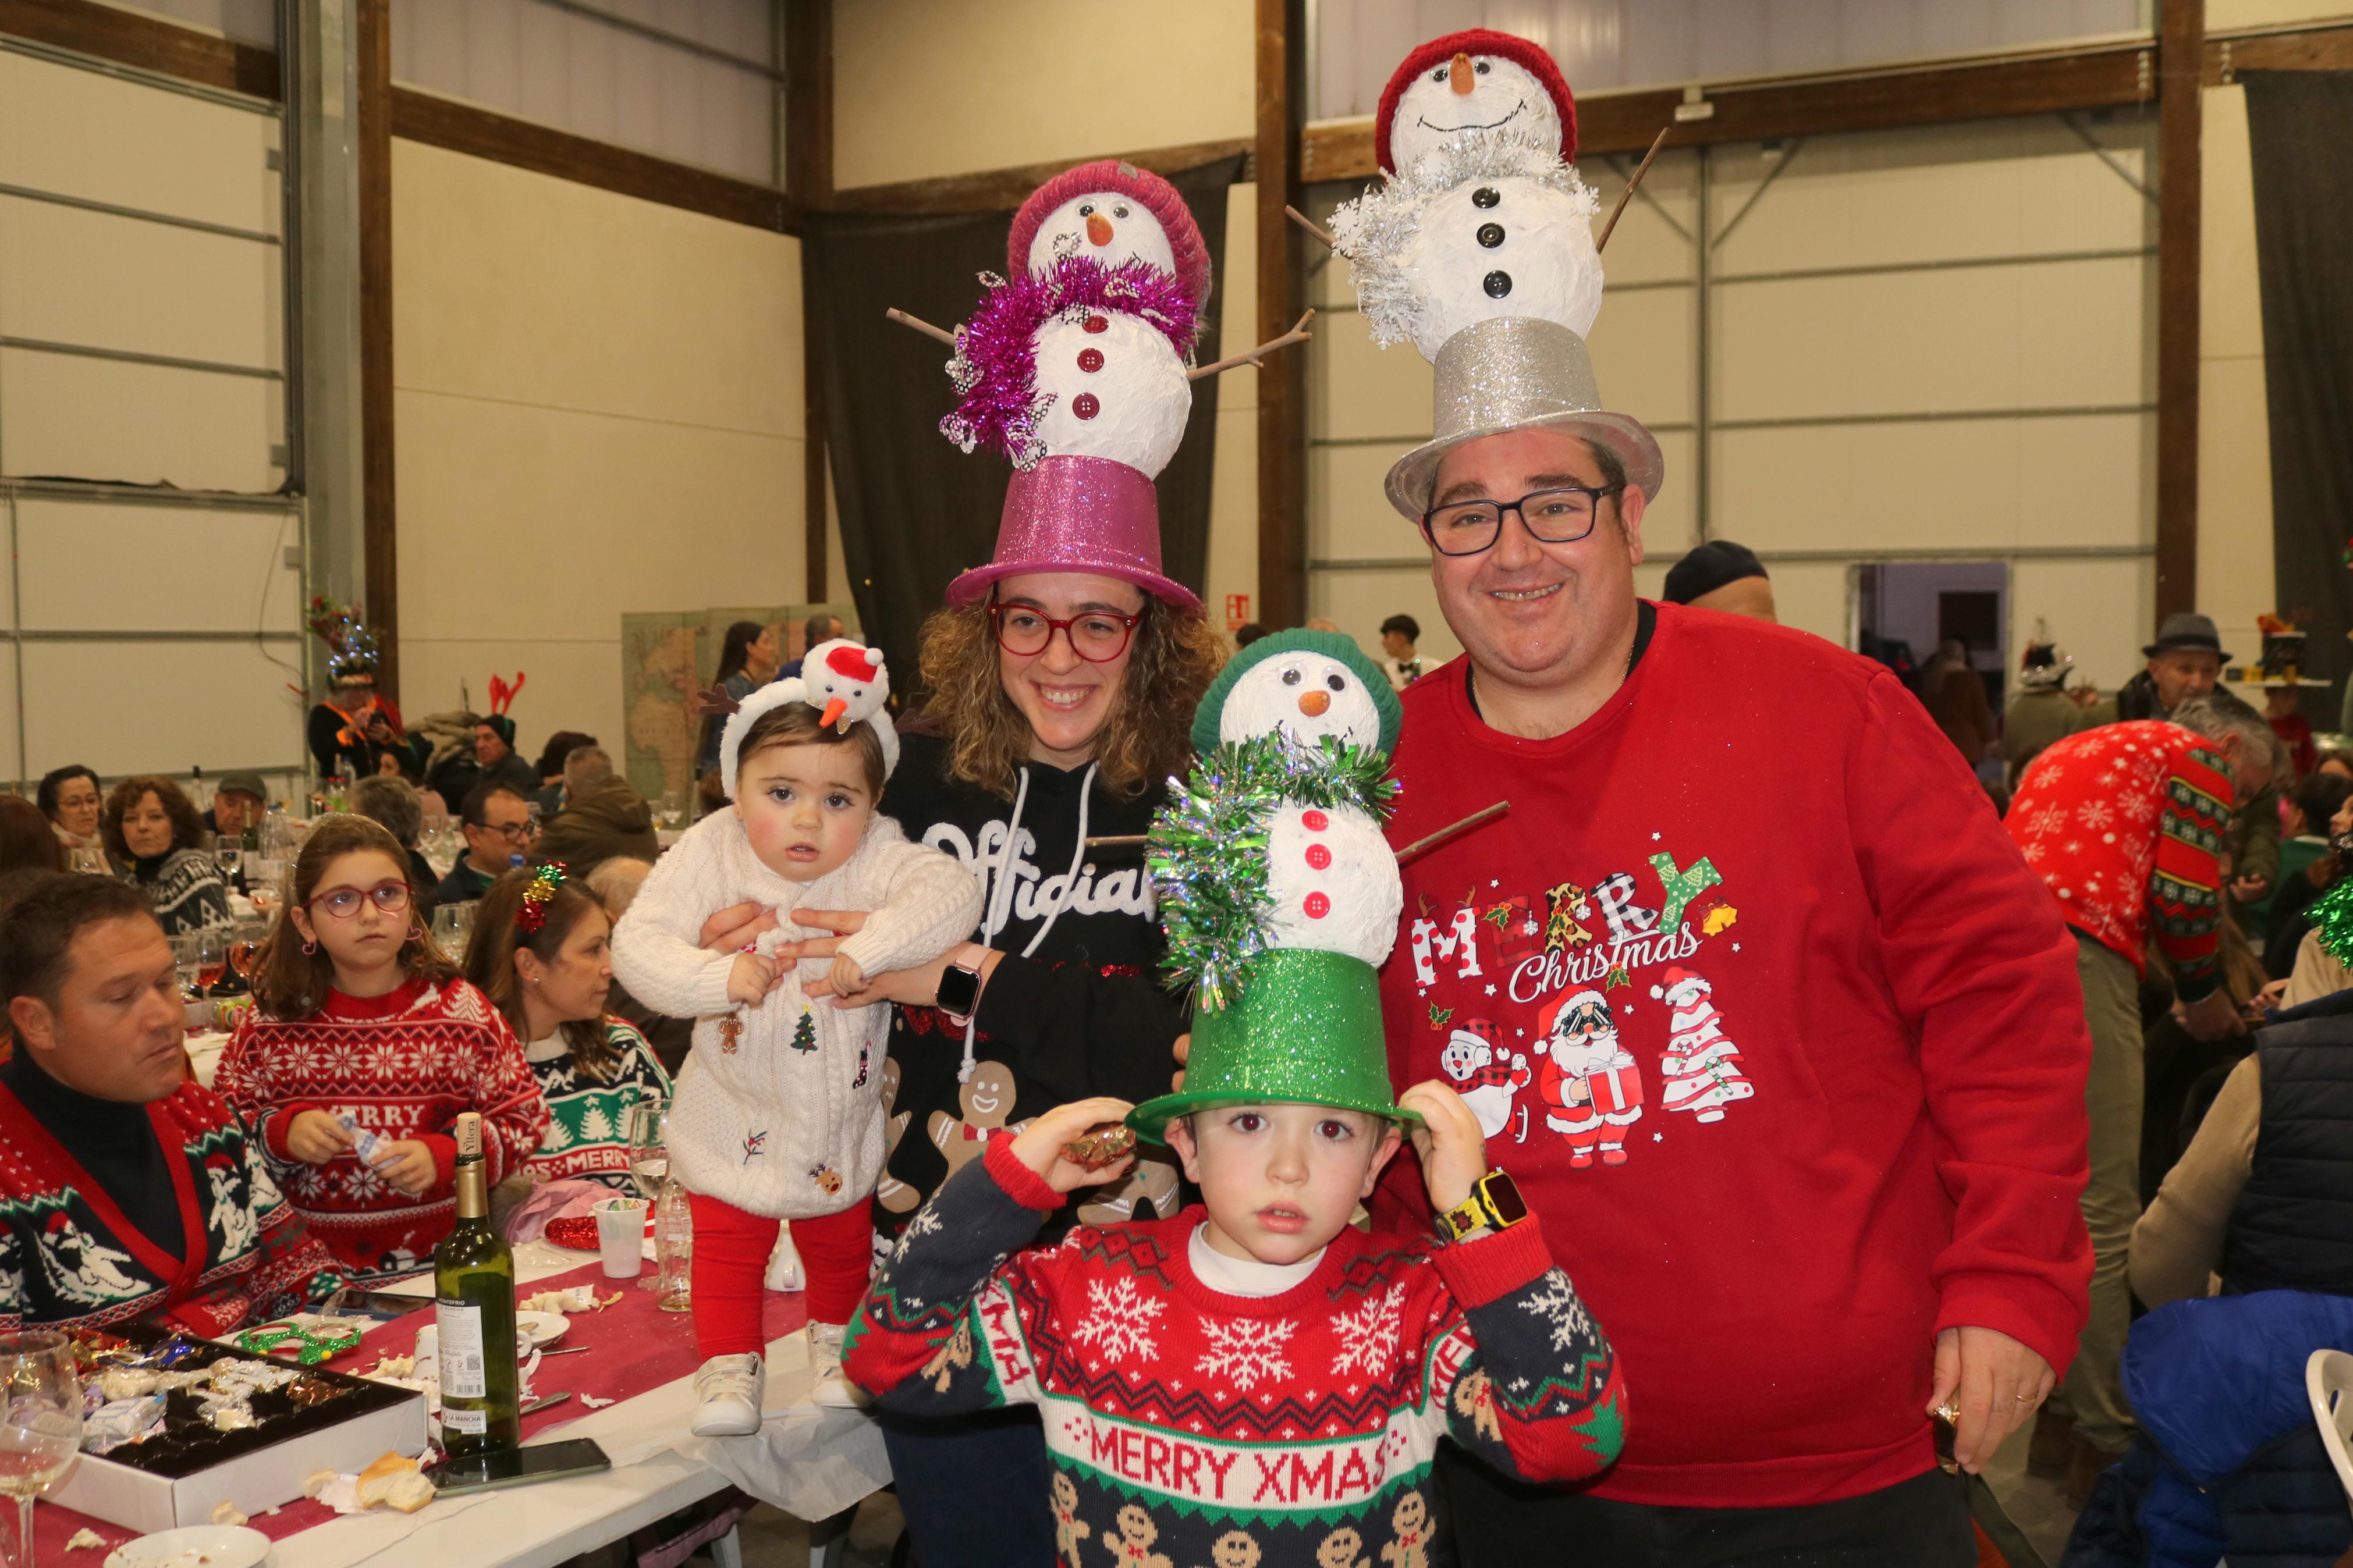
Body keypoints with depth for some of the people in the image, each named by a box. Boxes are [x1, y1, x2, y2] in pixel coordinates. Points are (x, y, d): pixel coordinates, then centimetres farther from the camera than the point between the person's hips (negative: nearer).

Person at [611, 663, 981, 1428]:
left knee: (842, 1246, 22)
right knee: (727, 1249, 11)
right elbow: (636, 943, -20)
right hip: (736, 1124, -1)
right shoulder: (708, 855, -18)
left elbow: (953, 894, -32)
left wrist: (869, 947, -40)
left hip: (841, 1122, 1)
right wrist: (719, 977, -34)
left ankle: (836, 1338, 48)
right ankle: (730, 1363, 32)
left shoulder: (878, 858, -18)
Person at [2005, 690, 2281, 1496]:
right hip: (2076, 955, -9)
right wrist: (2200, 991, 14)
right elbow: (2184, 892, -3)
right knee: (2101, 1211, -5)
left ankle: (2059, 1417, 26)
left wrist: (2175, 989, 25)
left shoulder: (2068, 753, 33)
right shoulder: (2197, 753, 7)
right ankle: (2108, 1446, -1)